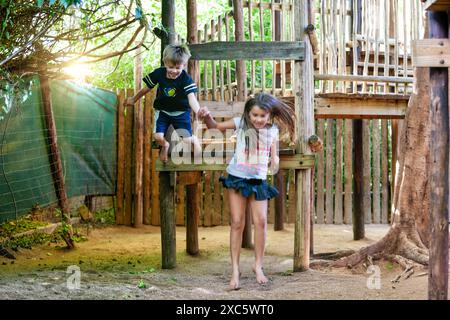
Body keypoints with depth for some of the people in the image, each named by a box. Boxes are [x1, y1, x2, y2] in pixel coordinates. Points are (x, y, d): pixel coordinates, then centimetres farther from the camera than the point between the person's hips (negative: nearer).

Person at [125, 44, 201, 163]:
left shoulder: (186, 79, -26)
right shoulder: (158, 73, -17)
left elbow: (191, 98, -39)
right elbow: (147, 88, 1)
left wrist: (199, 113, -58)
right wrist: (133, 99, 16)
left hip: (181, 112, -2)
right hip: (162, 110, 2)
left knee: (187, 140, -9)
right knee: (158, 137, -14)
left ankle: (195, 140, 30)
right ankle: (165, 146, 24)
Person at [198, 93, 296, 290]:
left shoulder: (272, 131, 2)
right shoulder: (240, 123, -5)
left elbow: (274, 155, 9)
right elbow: (215, 126, 1)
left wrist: (275, 161, -14)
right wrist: (207, 117, -20)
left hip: (259, 180, 2)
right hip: (237, 178, -2)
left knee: (261, 221, -6)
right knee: (237, 223, -2)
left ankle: (258, 265, 11)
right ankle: (235, 270, 4)